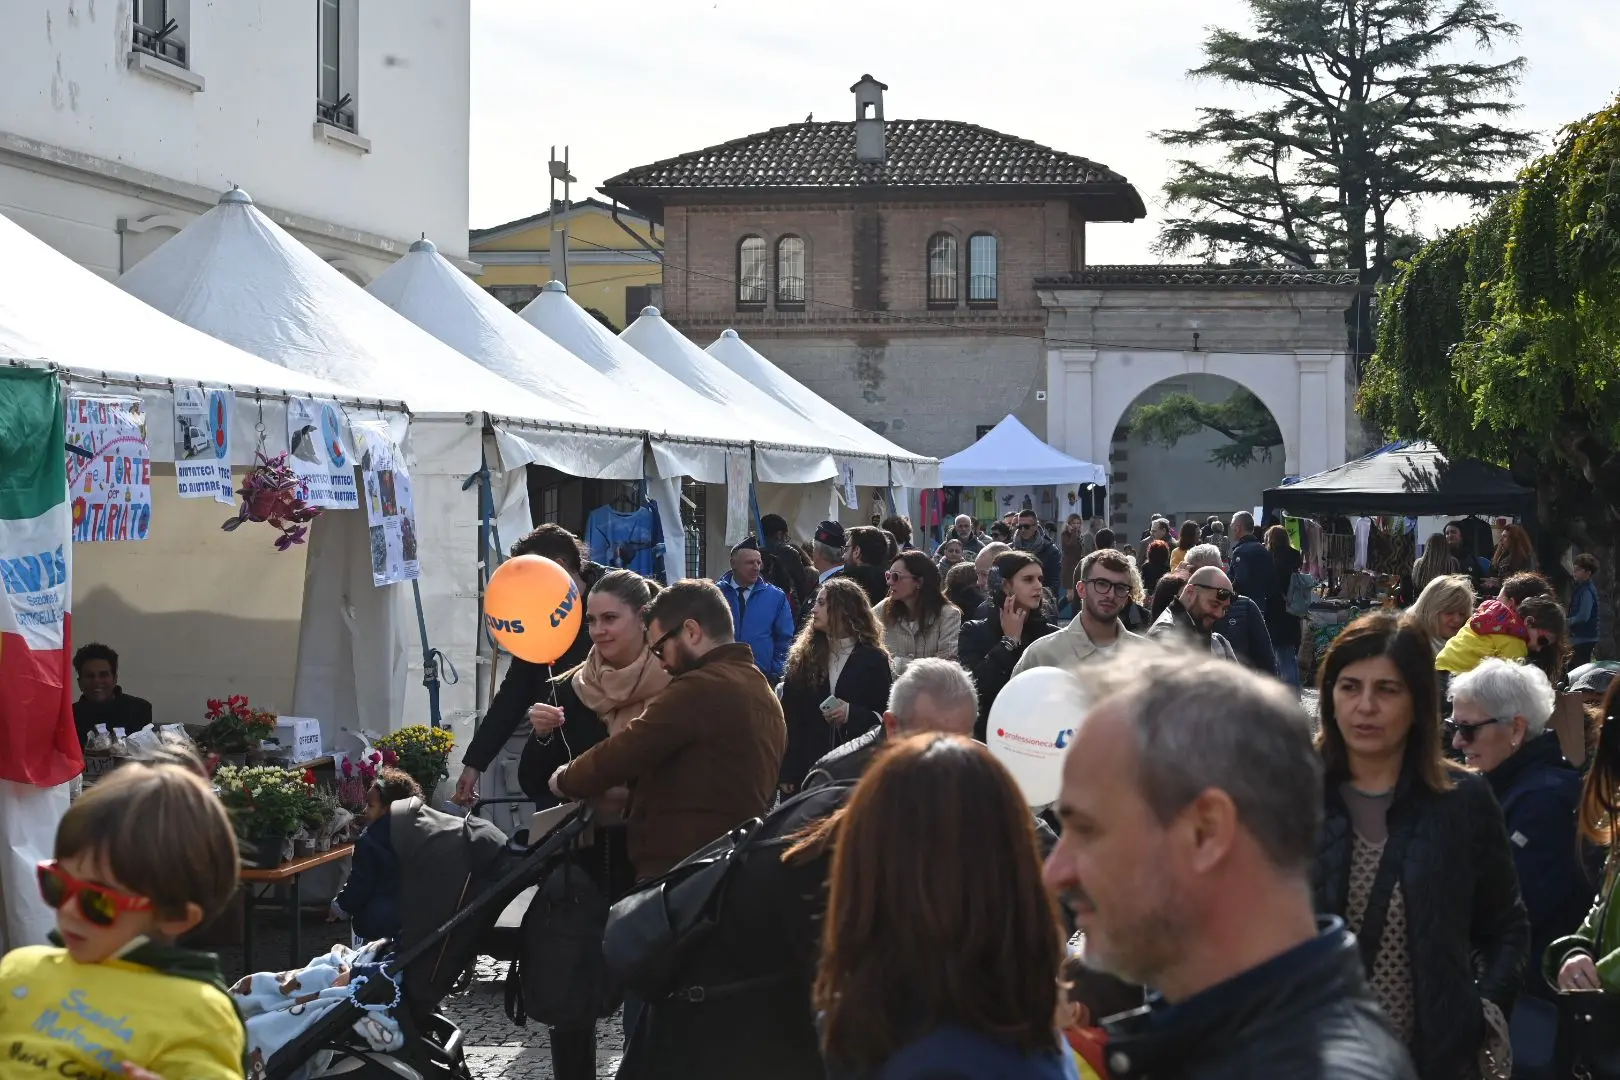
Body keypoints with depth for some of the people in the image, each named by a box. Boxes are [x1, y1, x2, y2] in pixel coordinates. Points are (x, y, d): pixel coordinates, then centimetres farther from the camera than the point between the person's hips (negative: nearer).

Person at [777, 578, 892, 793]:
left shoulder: (874, 660, 1)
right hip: (806, 767, 2)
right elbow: (789, 716, 2)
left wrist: (853, 714, -17)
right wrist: (785, 772, -5)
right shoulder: (803, 657, 7)